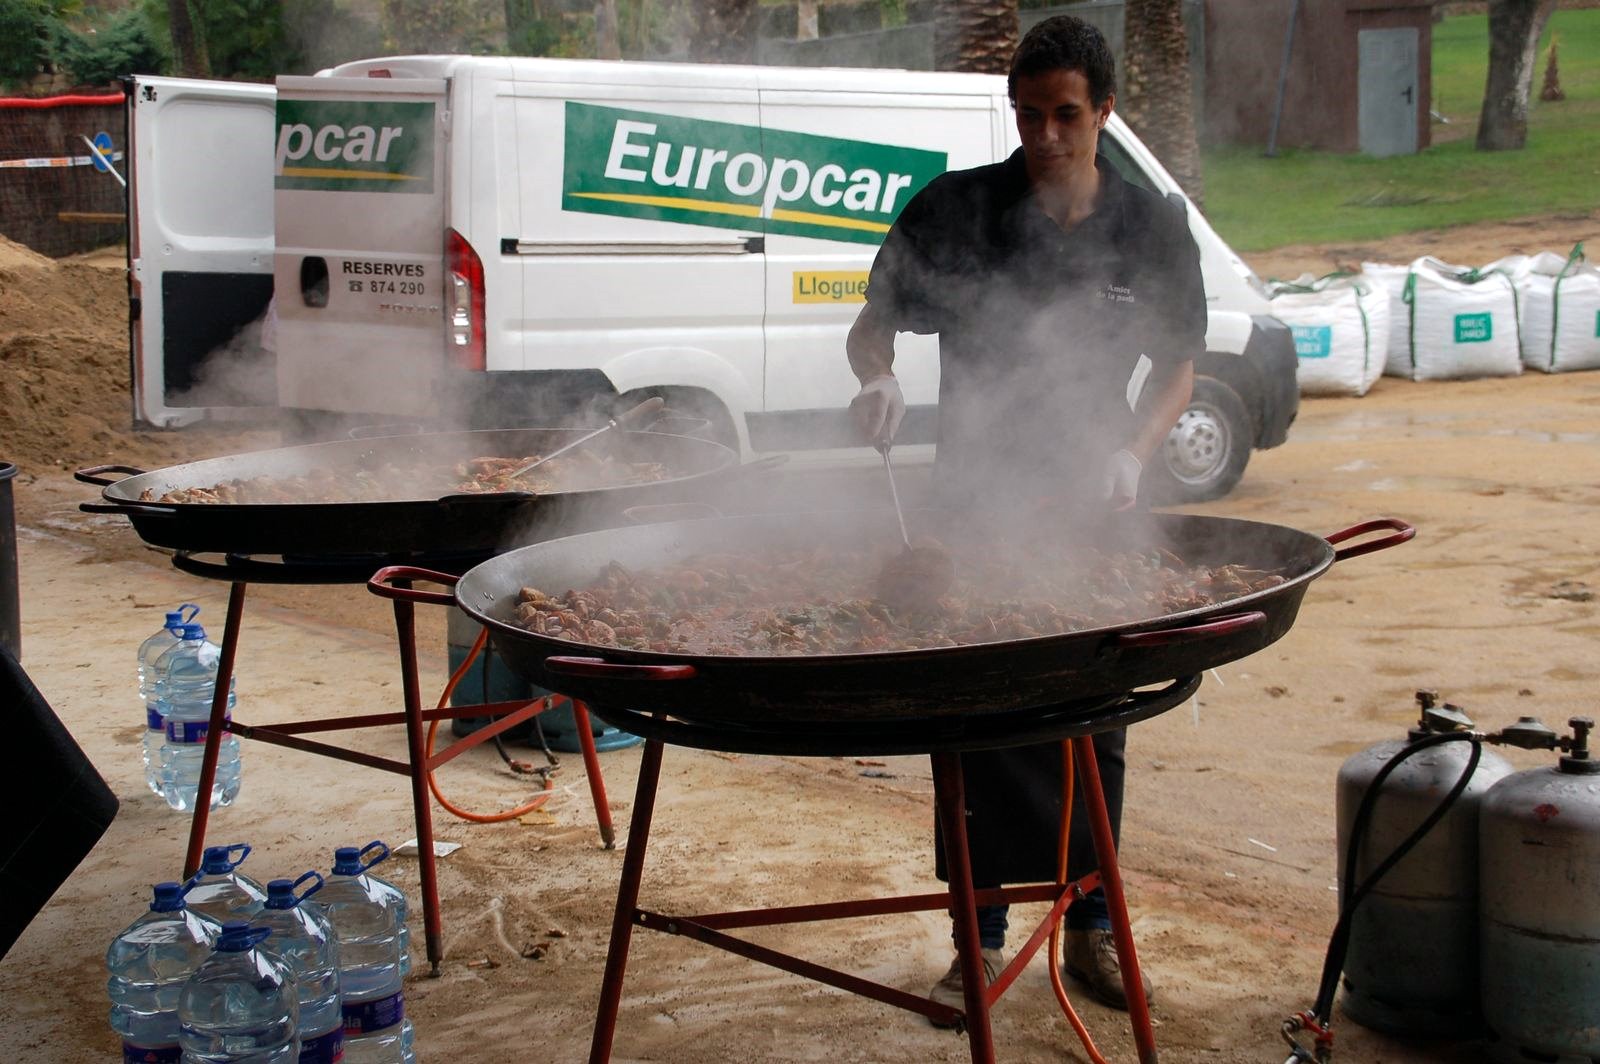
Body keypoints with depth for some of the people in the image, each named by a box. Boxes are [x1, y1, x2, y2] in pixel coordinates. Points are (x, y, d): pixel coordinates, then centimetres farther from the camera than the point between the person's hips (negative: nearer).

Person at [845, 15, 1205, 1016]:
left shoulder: (1152, 227, -1)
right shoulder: (955, 210, -5)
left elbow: (1177, 366, 8)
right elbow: (875, 323, 1)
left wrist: (1133, 453, -9)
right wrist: (880, 378, -21)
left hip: (1092, 507, 1)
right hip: (976, 500, -1)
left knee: (1093, 722, 9)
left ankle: (1091, 927, 24)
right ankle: (983, 938, 14)